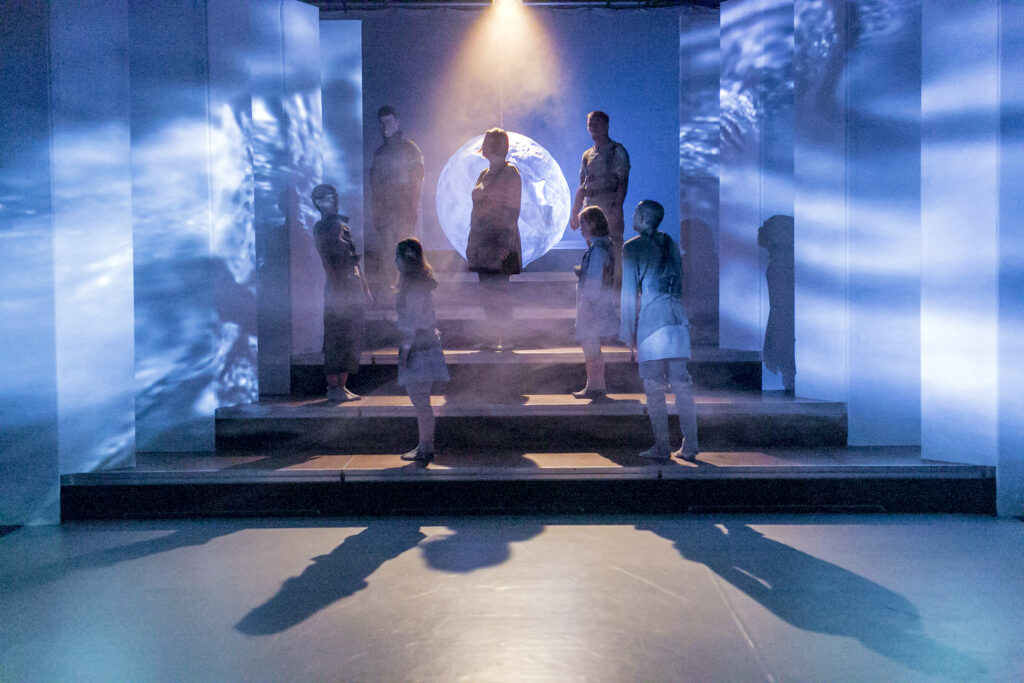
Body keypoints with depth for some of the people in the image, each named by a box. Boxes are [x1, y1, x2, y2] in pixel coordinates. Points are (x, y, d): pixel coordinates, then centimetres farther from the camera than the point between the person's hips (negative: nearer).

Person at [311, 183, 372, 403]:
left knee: (352, 339, 8)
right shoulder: (321, 227, -2)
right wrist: (338, 290, -20)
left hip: (353, 288, 8)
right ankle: (333, 387, 0)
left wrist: (365, 290, 18)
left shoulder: (342, 226, 22)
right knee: (336, 339, -6)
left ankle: (342, 386, 15)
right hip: (337, 288, -8)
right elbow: (326, 261, -11)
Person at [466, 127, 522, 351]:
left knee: (498, 292, -7)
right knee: (487, 291, 8)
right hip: (482, 243, 8)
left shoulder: (510, 173, -5)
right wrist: (471, 243, 17)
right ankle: (494, 337, 15)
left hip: (500, 244, -8)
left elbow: (512, 210, -11)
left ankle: (504, 338, 1)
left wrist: (505, 243, -18)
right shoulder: (484, 174, 19)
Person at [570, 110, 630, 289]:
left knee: (613, 251, -9)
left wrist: (616, 209, -19)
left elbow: (622, 182, -8)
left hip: (609, 208, -6)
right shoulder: (587, 155, 19)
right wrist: (574, 214, 16)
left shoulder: (617, 151, 0)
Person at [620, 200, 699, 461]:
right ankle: (690, 444, 9)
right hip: (677, 318, 6)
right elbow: (680, 283, 19)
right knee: (681, 382, 7)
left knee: (654, 385, 0)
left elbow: (629, 292, -5)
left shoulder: (631, 248, -2)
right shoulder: (670, 243, 16)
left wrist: (628, 331, -2)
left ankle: (662, 446, 2)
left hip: (651, 319, -6)